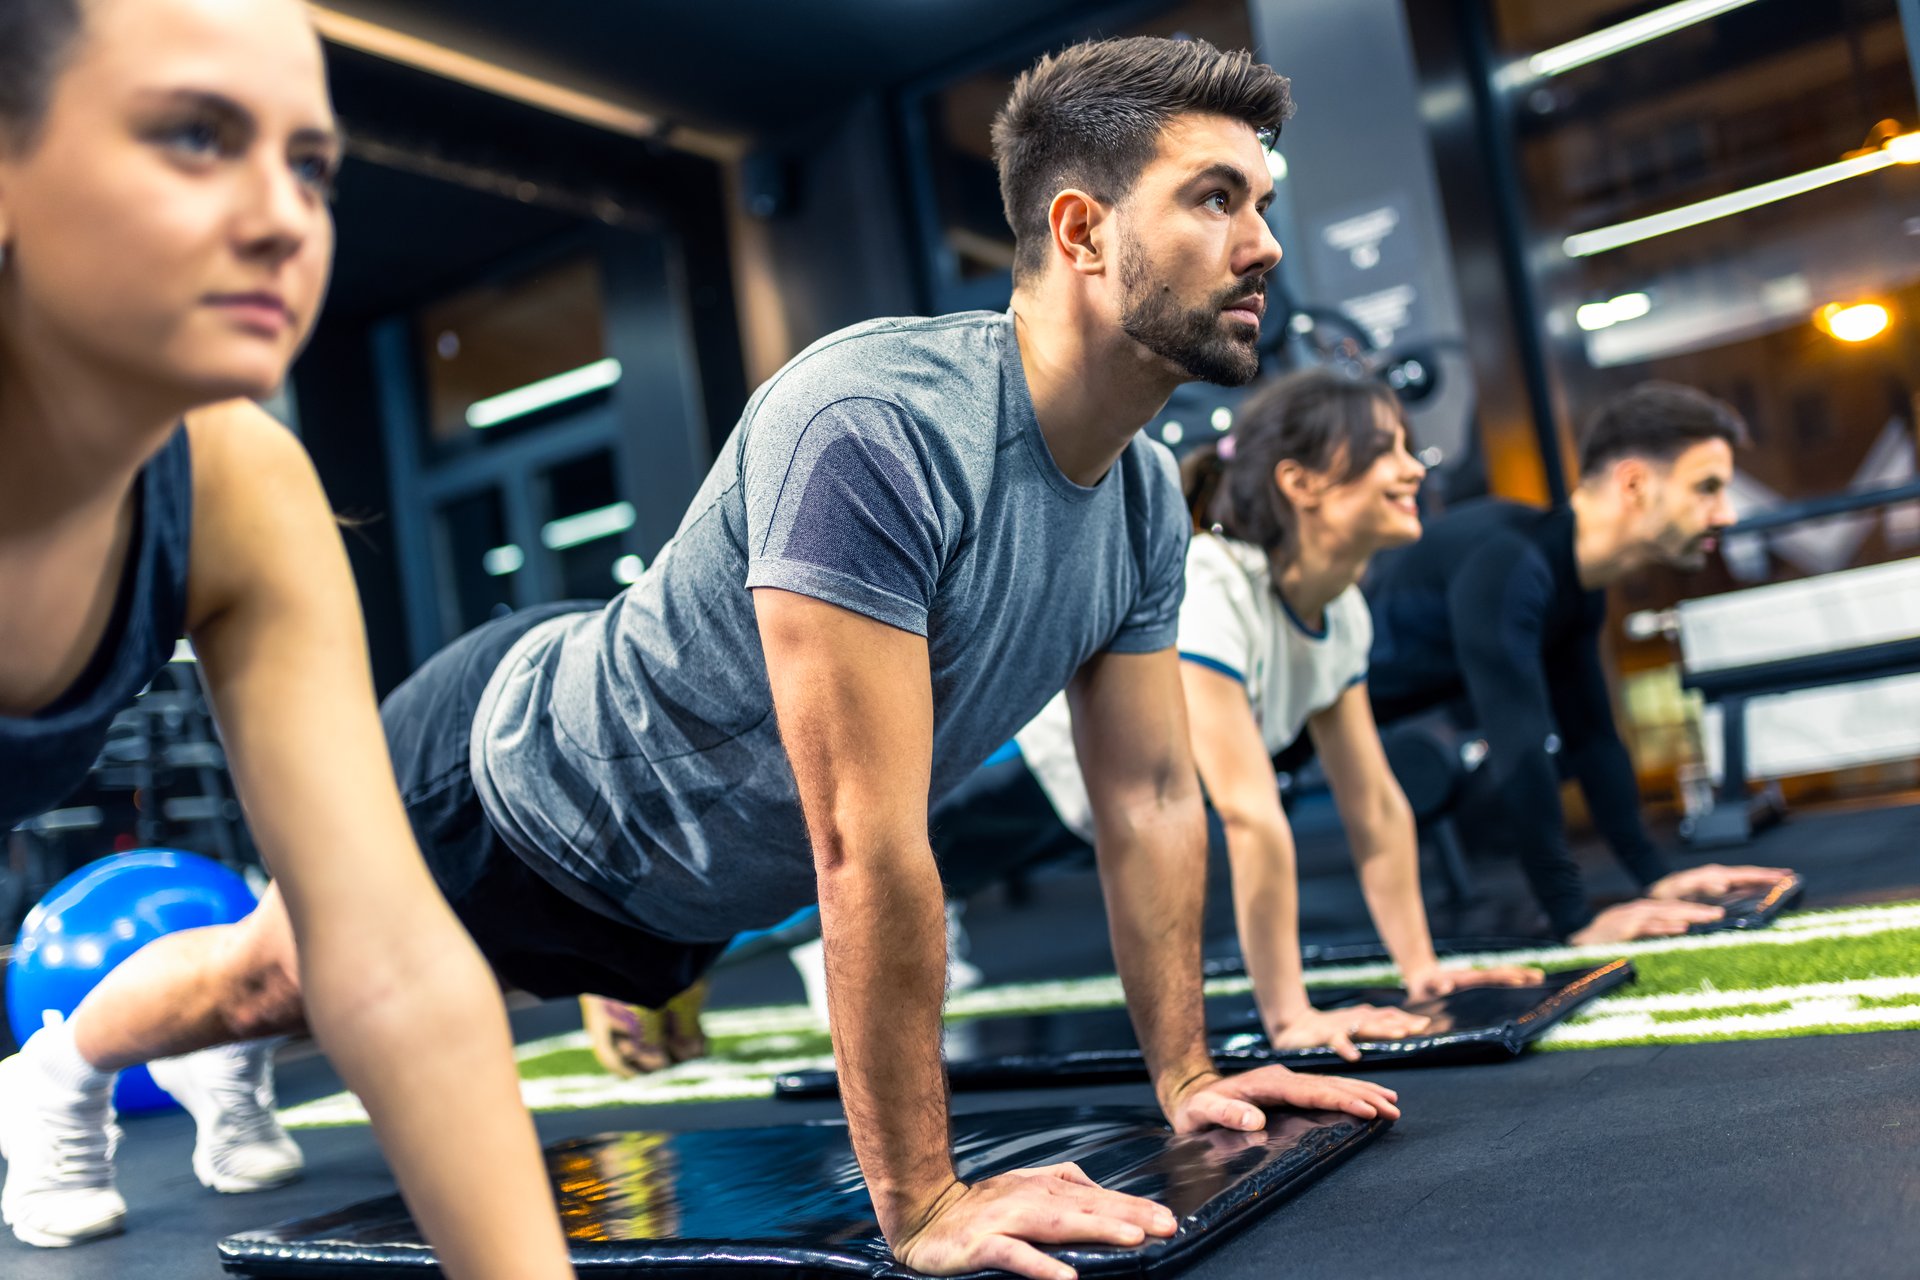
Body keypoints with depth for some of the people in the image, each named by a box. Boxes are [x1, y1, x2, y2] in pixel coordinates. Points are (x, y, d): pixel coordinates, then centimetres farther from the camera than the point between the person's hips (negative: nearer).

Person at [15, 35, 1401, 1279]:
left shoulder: (1146, 497, -13)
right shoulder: (875, 428, -40)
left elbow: (1152, 797, -4)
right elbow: (868, 849, -40)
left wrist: (1186, 1074, -2)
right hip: (520, 785, -7)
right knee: (294, 978, 18)